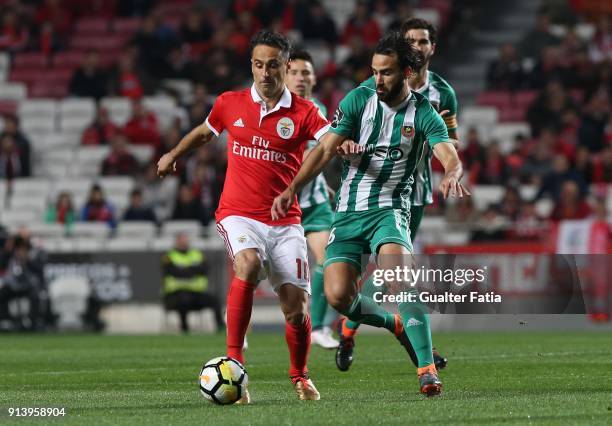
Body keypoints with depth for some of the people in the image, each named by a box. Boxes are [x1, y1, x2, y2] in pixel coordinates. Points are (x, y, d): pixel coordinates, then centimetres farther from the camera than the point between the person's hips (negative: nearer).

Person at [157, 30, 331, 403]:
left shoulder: (303, 112, 0)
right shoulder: (230, 104, 5)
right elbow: (204, 132, 27)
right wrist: (173, 155, 23)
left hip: (285, 221, 0)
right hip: (239, 214, 0)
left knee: (296, 304, -5)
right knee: (247, 265, -33)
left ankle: (300, 378, 23)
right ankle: (234, 362, -28)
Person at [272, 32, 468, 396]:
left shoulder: (424, 114, -4)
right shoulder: (359, 100, 1)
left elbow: (450, 156, -18)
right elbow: (325, 150, -2)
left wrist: (452, 175, -44)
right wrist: (292, 189, -15)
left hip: (389, 209, -3)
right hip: (348, 212, 3)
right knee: (338, 296, -12)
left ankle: (427, 370, -29)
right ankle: (395, 324, 20)